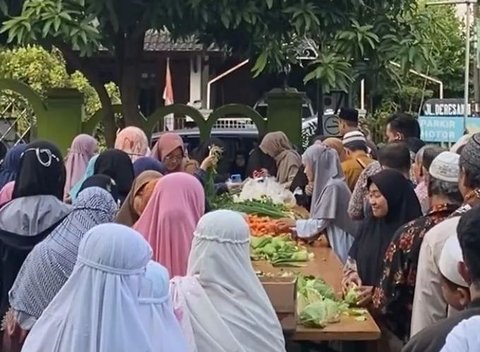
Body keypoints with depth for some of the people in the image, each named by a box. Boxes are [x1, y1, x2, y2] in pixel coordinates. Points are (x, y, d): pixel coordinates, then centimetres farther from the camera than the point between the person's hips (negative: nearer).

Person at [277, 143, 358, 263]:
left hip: (342, 245, -8)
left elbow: (320, 223, -17)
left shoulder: (333, 186, -18)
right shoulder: (328, 183, 9)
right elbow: (321, 220, 11)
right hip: (336, 242, 8)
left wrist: (294, 224, -4)